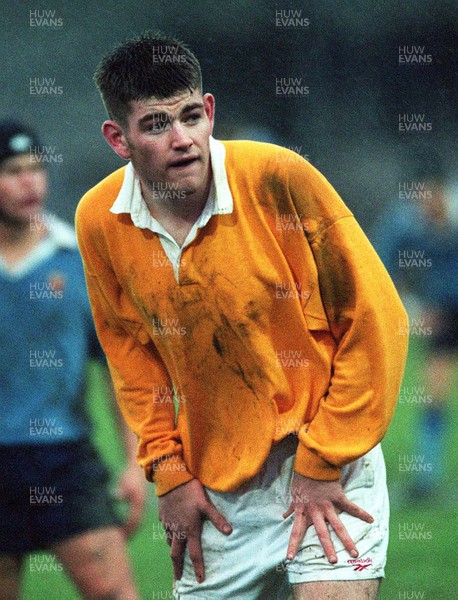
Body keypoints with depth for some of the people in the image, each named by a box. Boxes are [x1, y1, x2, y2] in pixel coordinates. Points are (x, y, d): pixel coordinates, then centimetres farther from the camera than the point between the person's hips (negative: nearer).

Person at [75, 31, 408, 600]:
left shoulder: (277, 177, -18)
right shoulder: (98, 221, -5)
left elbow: (373, 317, -12)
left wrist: (321, 465, -12)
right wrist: (168, 472, 5)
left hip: (325, 466, -4)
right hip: (216, 489, 4)